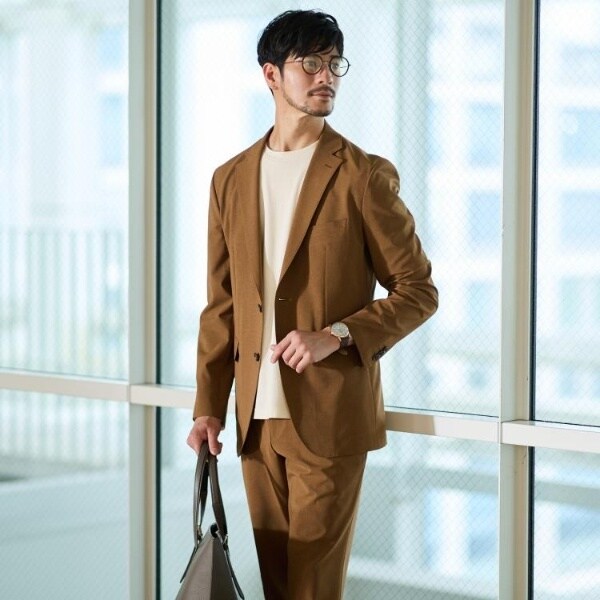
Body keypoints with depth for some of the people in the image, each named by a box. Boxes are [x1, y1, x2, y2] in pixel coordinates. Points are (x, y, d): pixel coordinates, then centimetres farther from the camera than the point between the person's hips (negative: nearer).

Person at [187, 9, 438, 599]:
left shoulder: (364, 176, -3)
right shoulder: (231, 180, 11)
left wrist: (336, 336, -17)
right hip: (257, 417, 5)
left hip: (330, 417, -5)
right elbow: (220, 306, 14)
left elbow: (419, 290, -3)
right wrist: (208, 407, 9)